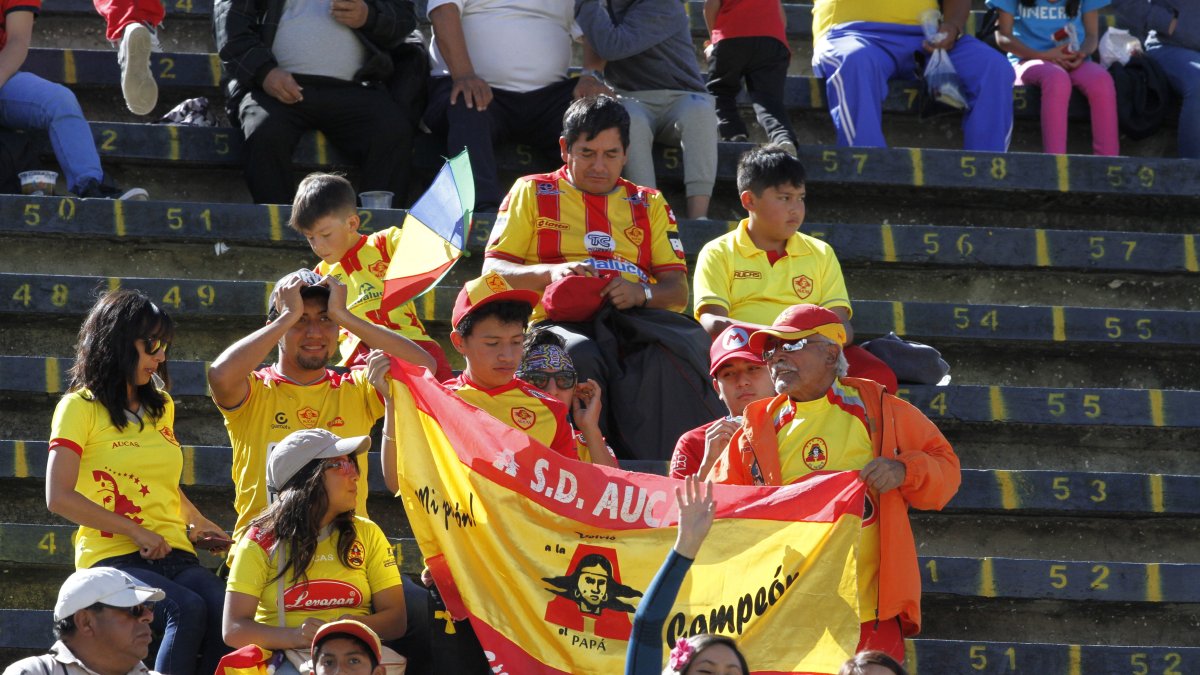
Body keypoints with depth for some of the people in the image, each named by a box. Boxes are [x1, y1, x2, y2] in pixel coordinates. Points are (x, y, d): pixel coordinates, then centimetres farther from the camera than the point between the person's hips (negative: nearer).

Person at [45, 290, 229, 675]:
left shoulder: (161, 407, 23)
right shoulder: (79, 407, 3)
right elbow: (59, 498, -7)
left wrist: (198, 524, 27)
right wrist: (136, 532, -11)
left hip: (175, 556, 5)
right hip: (113, 558, -5)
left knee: (228, 614, -29)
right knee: (188, 609, -36)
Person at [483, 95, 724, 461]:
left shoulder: (649, 204, 27)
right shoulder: (532, 193, 20)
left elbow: (677, 290, 17)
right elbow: (493, 271, 10)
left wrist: (642, 293, -8)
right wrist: (550, 273, -10)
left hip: (634, 320, 2)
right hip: (564, 321, -2)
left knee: (686, 342, -35)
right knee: (578, 356, -40)